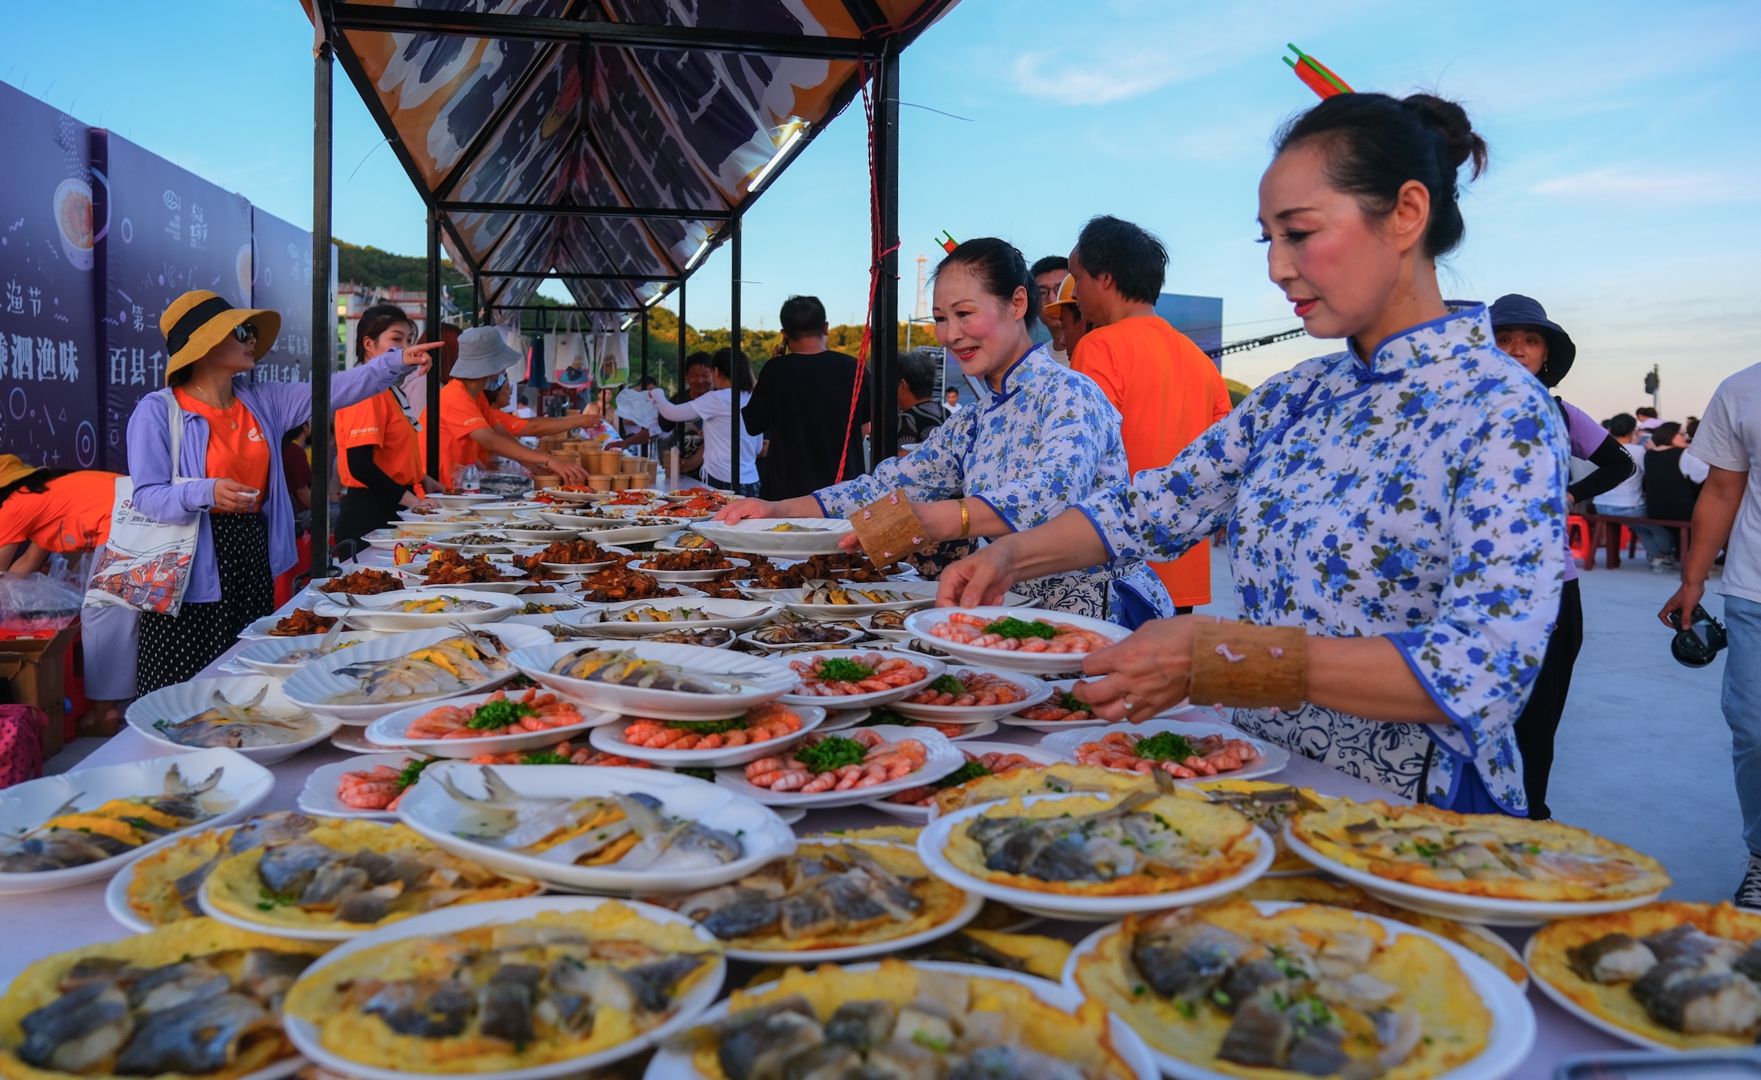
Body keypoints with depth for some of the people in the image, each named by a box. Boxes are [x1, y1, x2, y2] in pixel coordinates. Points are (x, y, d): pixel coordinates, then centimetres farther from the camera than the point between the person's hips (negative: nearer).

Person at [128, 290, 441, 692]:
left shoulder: (262, 402, 10)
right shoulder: (157, 412, -7)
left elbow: (332, 390, 3)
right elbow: (147, 496, -12)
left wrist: (396, 362, -8)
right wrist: (207, 493, -30)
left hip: (252, 562, 6)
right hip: (191, 577, -5)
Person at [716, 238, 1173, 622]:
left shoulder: (1068, 394, -10)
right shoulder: (974, 424, 16)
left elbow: (1054, 492, -28)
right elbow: (891, 485, 12)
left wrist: (931, 520, -43)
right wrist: (780, 510, -2)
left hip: (1103, 623, -6)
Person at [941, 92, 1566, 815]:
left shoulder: (1503, 416, -14)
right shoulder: (1298, 397, 9)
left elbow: (1482, 672, -23)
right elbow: (1161, 504, 12)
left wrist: (1223, 652, -29)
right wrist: (1014, 556, -4)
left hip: (1407, 826, -6)